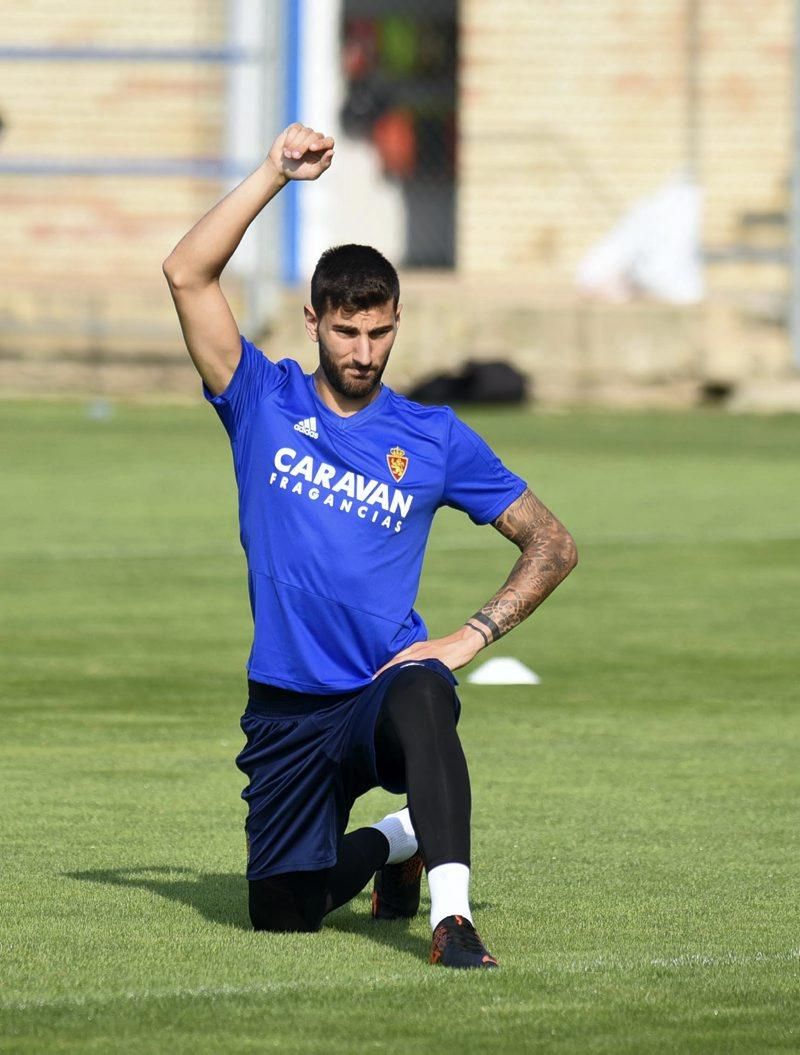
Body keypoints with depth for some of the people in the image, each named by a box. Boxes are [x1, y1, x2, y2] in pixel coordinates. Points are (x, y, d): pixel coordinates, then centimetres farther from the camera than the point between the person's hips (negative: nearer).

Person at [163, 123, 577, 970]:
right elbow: (187, 274, -10)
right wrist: (275, 174, -13)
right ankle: (396, 842, 34)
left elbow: (552, 545, 8)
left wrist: (472, 635, -6)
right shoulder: (264, 404, 4)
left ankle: (452, 917, -47)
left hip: (383, 688, -2)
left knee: (420, 697, -40)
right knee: (281, 913, 2)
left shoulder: (434, 438, 4)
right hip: (286, 710, 2)